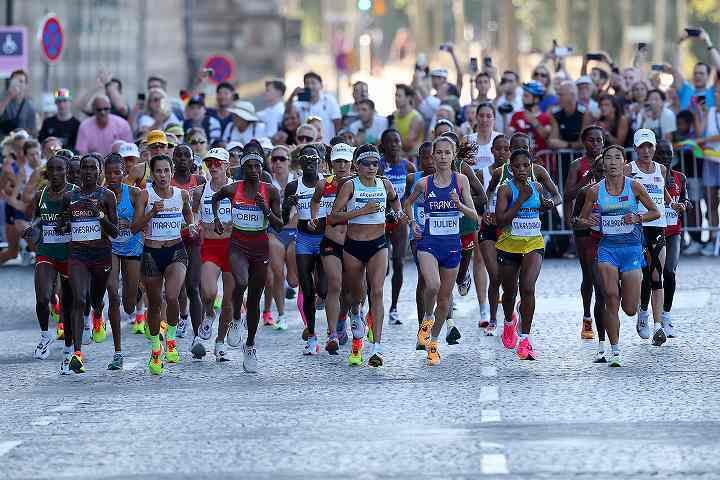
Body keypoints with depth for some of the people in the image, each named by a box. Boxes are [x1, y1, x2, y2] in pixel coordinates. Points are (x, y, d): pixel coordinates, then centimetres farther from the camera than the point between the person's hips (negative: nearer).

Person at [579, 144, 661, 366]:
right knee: (611, 298, -16)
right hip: (607, 248, 1)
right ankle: (615, 350, -6)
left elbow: (655, 212, 6)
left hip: (632, 248, -1)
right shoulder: (595, 191, 2)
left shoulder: (634, 186, -2)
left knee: (630, 309, -3)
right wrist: (588, 221, -11)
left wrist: (637, 218, -12)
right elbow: (582, 219, 12)